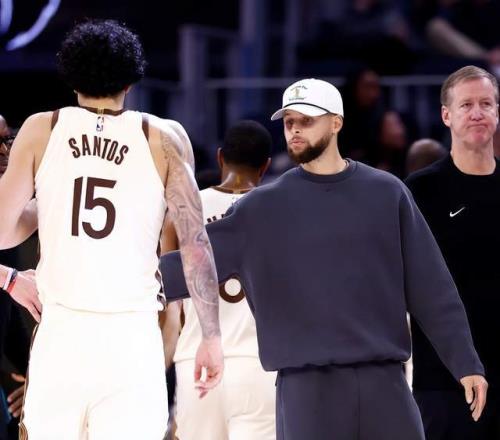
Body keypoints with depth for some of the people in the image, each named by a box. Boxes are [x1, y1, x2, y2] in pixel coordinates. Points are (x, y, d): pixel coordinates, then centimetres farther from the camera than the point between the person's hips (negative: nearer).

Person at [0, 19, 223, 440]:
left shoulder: (41, 129, 4)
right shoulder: (164, 139, 2)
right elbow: (195, 244, -2)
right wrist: (212, 335, 3)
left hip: (61, 330, 1)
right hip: (132, 336, -1)